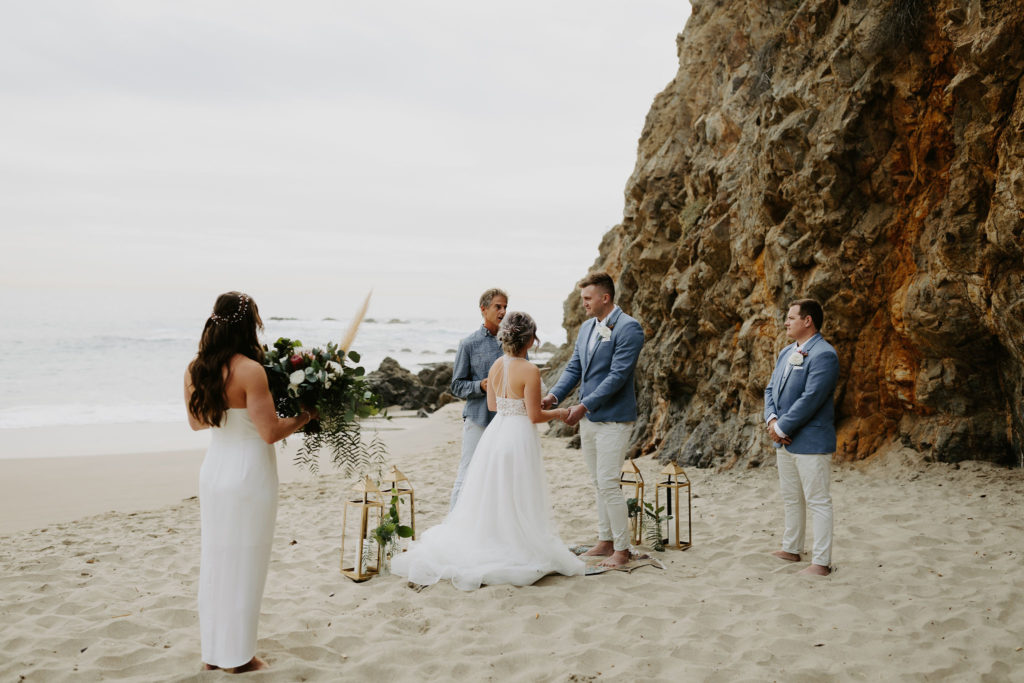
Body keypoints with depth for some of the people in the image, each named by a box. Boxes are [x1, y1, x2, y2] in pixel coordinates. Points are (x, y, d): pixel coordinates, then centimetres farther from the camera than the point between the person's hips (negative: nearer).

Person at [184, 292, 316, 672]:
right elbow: (270, 432, -20)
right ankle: (238, 657, 19)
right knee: (244, 564, 6)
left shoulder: (195, 369, 1)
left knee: (215, 561, 17)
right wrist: (304, 416, -4)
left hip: (213, 469, 7)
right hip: (249, 473, -7)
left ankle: (213, 651, 29)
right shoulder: (249, 370, -20)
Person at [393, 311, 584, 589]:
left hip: (495, 432, 7)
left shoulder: (496, 365, 4)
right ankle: (518, 553, 11)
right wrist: (559, 413, 4)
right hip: (519, 435, -7)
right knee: (517, 501, 3)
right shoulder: (530, 371, -17)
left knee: (490, 495, 16)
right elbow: (534, 416, -14)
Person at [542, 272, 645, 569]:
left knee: (608, 483, -8)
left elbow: (618, 375, -19)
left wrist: (584, 405, -21)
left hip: (613, 418, -8)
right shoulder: (586, 328, 12)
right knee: (599, 483, 14)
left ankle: (621, 549, 3)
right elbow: (574, 368, 13)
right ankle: (605, 541, 25)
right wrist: (553, 395, -4)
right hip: (588, 418, 8)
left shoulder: (628, 328, -13)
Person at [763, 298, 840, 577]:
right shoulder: (786, 353, 14)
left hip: (811, 441, -9)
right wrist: (772, 420, -4)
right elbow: (771, 389, 14)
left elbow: (810, 399, -22)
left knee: (818, 501, -2)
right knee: (791, 499, 19)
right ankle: (791, 549, 32)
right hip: (784, 441, 9)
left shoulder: (823, 355, -16)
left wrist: (782, 428, -17)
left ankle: (821, 562, 3)